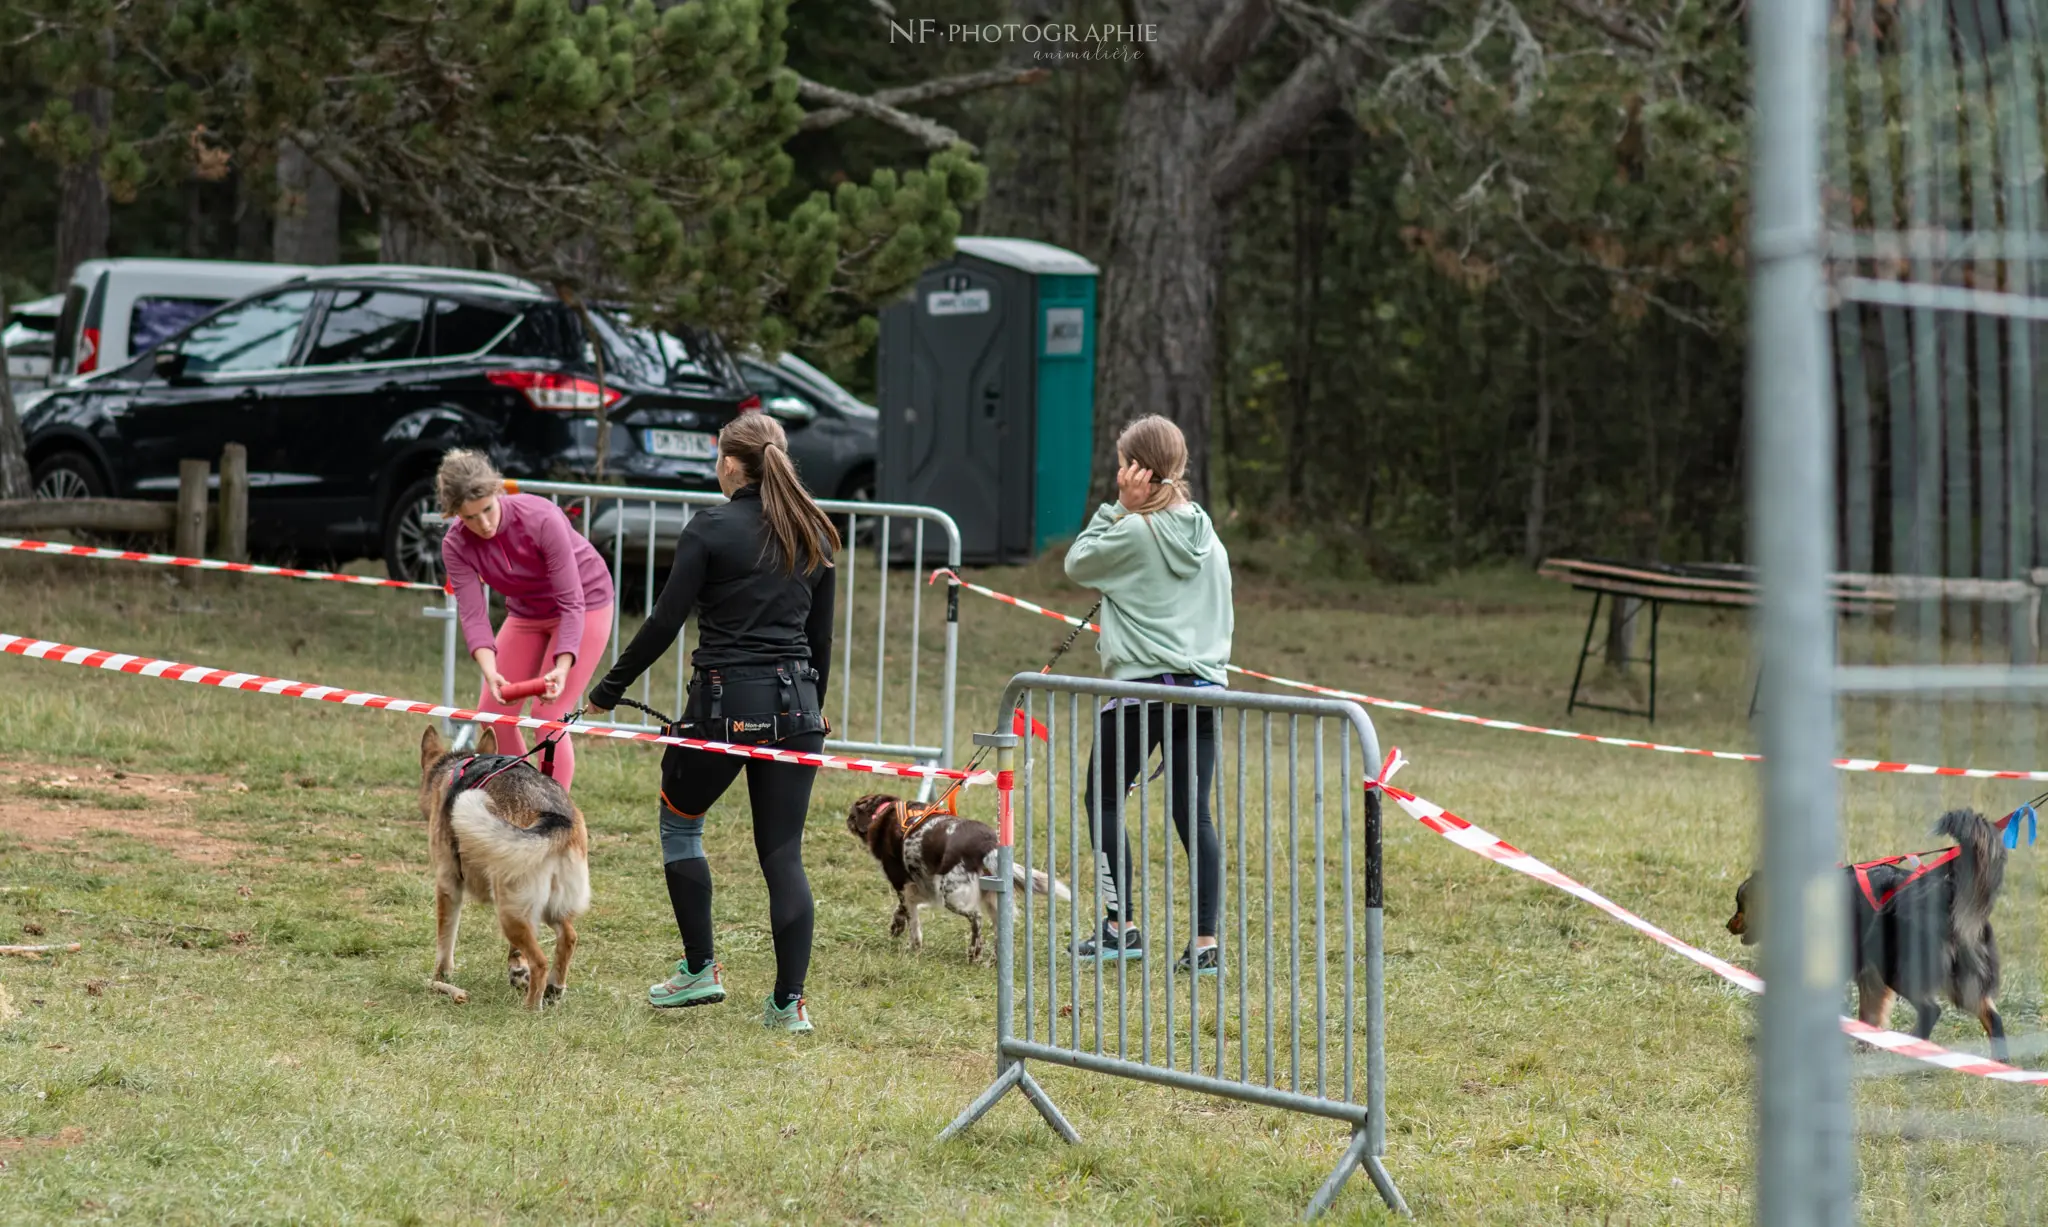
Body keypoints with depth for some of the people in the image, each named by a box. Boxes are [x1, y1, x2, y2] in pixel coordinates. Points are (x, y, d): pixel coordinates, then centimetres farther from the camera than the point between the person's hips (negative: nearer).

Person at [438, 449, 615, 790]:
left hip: (585, 606, -5)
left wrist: (562, 667, -41)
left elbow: (571, 602, -29)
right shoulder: (456, 545, -19)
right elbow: (473, 615, -23)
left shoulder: (541, 519, -32)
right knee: (493, 713, 1)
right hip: (526, 613, 5)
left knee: (548, 715, -15)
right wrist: (490, 673, -40)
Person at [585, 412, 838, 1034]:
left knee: (680, 820, 18)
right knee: (783, 853, 6)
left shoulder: (710, 530, -8)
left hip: (725, 702, -4)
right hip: (794, 704, 5)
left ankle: (699, 970, 17)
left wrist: (608, 690, 0)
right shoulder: (812, 535, 9)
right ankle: (789, 1001, 1)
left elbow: (665, 623, -9)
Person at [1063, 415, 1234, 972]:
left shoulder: (1135, 532, -11)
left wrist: (1118, 507, 0)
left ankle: (1121, 927, 10)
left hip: (1141, 686, -5)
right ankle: (1205, 943, 0)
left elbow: (1077, 564, 2)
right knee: (1193, 814, 5)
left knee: (1104, 800, 12)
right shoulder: (1206, 534, 9)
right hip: (1203, 685, 6)